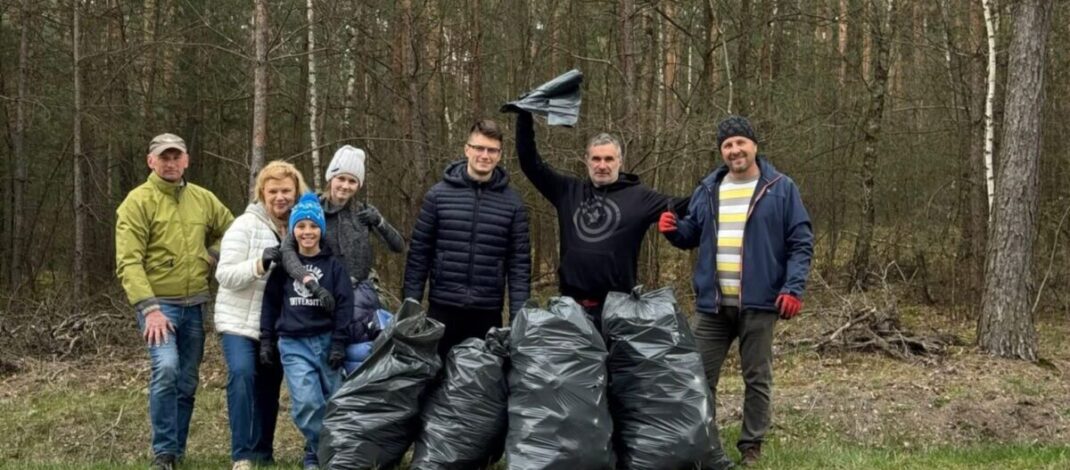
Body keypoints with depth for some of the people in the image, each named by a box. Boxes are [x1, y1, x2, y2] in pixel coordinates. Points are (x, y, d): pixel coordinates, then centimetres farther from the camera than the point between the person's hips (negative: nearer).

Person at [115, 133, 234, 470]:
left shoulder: (203, 199, 7)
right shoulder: (138, 201, -9)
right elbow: (128, 262, -15)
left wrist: (211, 257, 5)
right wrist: (148, 308, -23)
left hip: (194, 306, 6)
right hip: (157, 303, -5)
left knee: (187, 384, 10)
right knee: (166, 369, -24)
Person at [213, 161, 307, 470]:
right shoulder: (245, 226, -9)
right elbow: (225, 275, -16)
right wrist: (260, 264, -30)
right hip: (239, 321, -4)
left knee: (269, 386, 10)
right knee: (242, 374, -22)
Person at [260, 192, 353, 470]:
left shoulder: (333, 265, 2)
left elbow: (344, 304, -2)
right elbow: (270, 303, 11)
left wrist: (339, 343, -8)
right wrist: (266, 341, 7)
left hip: (326, 341, 0)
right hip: (293, 344, 0)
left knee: (334, 403, 0)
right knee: (306, 402, -13)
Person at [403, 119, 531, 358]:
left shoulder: (512, 203, 1)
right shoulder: (438, 194, -1)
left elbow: (519, 262, 1)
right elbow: (418, 253, 2)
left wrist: (519, 315, -5)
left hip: (488, 313, 1)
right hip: (443, 309, 0)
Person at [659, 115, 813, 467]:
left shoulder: (781, 189, -1)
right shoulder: (707, 190, 10)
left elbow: (801, 243, -4)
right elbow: (692, 235, 18)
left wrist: (794, 287, -15)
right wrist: (673, 228, -4)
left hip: (759, 304, -3)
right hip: (713, 304, 3)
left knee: (757, 379, 6)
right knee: (700, 376, 5)